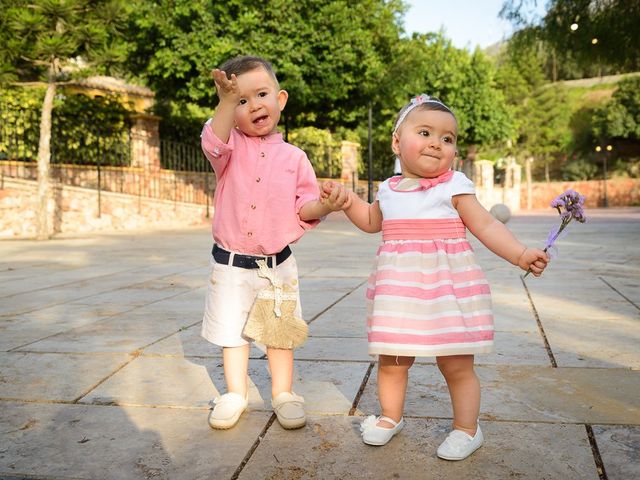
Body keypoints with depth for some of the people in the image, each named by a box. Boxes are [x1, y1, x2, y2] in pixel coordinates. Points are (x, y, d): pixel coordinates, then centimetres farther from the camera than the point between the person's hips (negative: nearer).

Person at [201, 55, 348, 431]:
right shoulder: (231, 147, -3)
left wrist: (325, 204, -21)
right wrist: (228, 100, -40)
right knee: (233, 331, 12)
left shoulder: (293, 157, 1)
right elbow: (214, 142, -27)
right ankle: (235, 394, 30)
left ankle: (283, 393, 30)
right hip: (231, 263, 0)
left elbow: (304, 207, 0)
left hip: (278, 264, 0)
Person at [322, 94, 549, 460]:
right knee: (392, 361, 14)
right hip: (399, 289, 4)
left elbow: (486, 226, -5)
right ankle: (391, 417, 37)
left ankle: (467, 428, 24)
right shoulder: (389, 189, 8)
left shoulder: (454, 186, -4)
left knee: (457, 365, 4)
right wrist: (348, 202, 12)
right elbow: (371, 221, 27)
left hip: (446, 287, -4)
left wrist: (520, 254, -16)